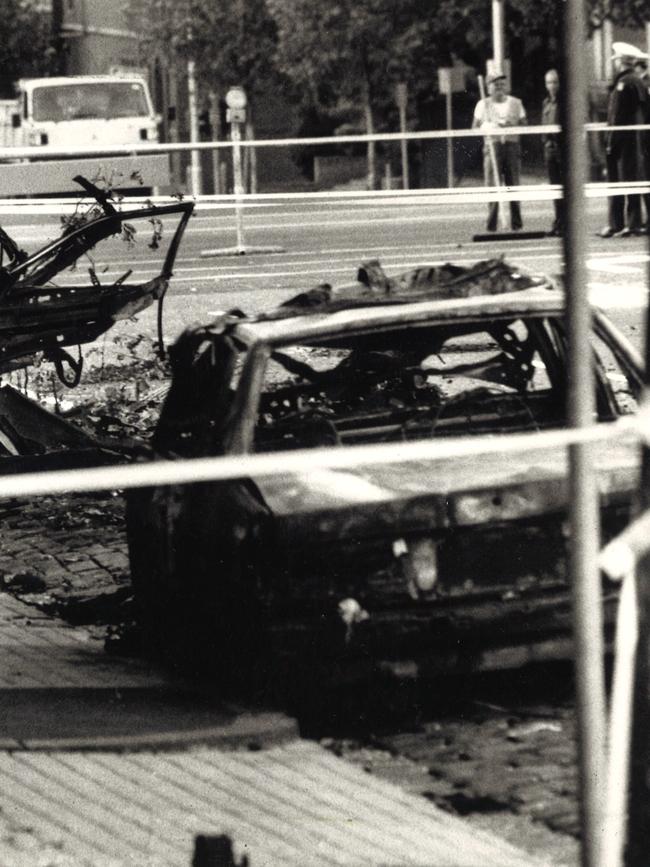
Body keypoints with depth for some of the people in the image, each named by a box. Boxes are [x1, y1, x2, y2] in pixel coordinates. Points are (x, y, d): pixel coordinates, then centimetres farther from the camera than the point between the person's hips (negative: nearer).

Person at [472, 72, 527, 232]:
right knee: (492, 185, -6)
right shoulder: (483, 104, 10)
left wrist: (512, 126, -8)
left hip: (512, 145, 1)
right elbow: (475, 127, 9)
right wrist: (489, 128, -10)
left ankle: (516, 223, 2)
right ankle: (492, 223, -5)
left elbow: (524, 125, 12)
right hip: (492, 145, -1)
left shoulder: (515, 103, 13)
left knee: (513, 184, -1)